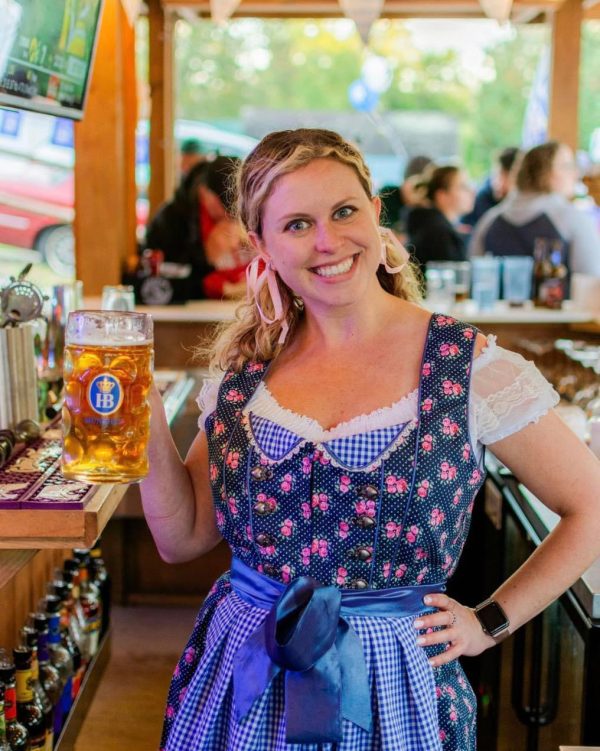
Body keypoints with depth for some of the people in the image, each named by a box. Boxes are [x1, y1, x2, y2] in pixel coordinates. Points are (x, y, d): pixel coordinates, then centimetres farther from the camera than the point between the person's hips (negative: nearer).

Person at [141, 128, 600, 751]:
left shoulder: (468, 367, -12)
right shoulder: (243, 367, -1)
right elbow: (184, 538, 3)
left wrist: (490, 622, -4)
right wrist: (149, 427, -10)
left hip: (392, 687, -3)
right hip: (238, 679, 3)